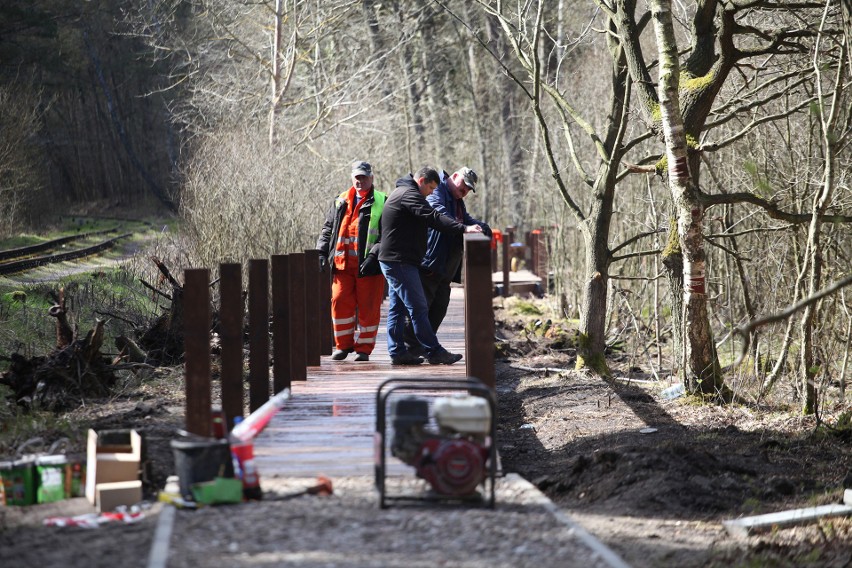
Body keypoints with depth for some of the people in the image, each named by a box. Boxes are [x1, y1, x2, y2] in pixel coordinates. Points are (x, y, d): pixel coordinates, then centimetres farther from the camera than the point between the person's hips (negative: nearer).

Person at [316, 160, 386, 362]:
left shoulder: (381, 203, 1)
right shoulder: (340, 202, 16)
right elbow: (327, 228, 20)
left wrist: (373, 256, -18)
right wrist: (322, 252, 6)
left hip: (369, 266, -4)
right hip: (343, 264, 4)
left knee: (368, 307, 0)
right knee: (340, 302, -2)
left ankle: (364, 348, 10)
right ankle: (343, 345, 11)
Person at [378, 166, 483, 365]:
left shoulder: (400, 193, 21)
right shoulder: (409, 195, -14)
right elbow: (433, 218, -26)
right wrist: (463, 228, -32)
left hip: (392, 261, 11)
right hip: (400, 262, -11)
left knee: (397, 309, 11)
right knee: (418, 308, -9)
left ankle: (397, 351, 13)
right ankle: (434, 352, -9)